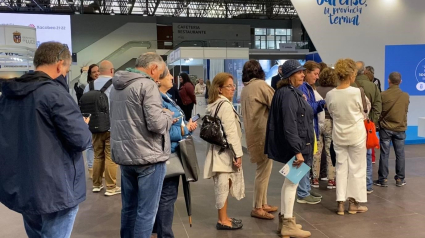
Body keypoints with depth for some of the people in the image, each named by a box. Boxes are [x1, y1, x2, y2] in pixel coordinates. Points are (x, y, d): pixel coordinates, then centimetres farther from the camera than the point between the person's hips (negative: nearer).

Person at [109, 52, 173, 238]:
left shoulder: (117, 86, 13)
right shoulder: (147, 85, -13)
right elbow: (156, 124, -22)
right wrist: (168, 115, -1)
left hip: (124, 155, 8)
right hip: (147, 157, -8)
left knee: (129, 208, 18)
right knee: (146, 212, 1)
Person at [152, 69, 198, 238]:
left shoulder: (166, 98, 13)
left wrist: (187, 126, 4)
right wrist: (185, 129, -17)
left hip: (172, 153, 11)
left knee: (165, 196, 21)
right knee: (167, 196, -1)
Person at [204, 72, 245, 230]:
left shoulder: (213, 104, 14)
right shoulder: (225, 105, -16)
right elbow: (231, 132, -20)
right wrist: (238, 153, -15)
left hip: (218, 149, 10)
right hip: (225, 151, -10)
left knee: (222, 186, 16)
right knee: (223, 186, 0)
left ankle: (224, 217, 26)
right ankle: (223, 220, 10)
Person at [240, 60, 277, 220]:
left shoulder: (245, 89, 13)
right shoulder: (260, 85, -11)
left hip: (254, 133, 9)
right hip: (263, 133, -9)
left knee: (263, 170, 17)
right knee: (264, 170, -1)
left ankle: (263, 204, 25)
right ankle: (257, 208, 6)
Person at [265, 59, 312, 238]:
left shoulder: (292, 92, 15)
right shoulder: (288, 94, -17)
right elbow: (290, 126, -25)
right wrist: (298, 150, -27)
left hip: (295, 145, 11)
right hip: (294, 146, -11)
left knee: (289, 182, 16)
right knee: (292, 183, -3)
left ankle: (284, 220, 27)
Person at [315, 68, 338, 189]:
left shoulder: (316, 90, -1)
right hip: (330, 122, -2)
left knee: (316, 152, 8)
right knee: (331, 152, 4)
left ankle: (315, 178, 16)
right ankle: (331, 179, 8)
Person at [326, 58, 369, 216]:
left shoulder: (330, 95, -7)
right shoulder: (356, 92, -16)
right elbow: (361, 112, -2)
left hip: (339, 135, 3)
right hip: (356, 134, -3)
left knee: (341, 167, 11)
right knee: (357, 168, 9)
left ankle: (341, 203, 12)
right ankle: (354, 203, 17)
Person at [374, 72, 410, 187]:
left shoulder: (383, 95, -11)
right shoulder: (406, 96, -3)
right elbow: (405, 111, 7)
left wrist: (378, 124, 9)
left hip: (386, 128, -2)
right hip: (400, 129, 2)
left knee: (384, 154, 4)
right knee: (400, 154, 10)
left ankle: (383, 179, 8)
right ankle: (400, 179, 17)